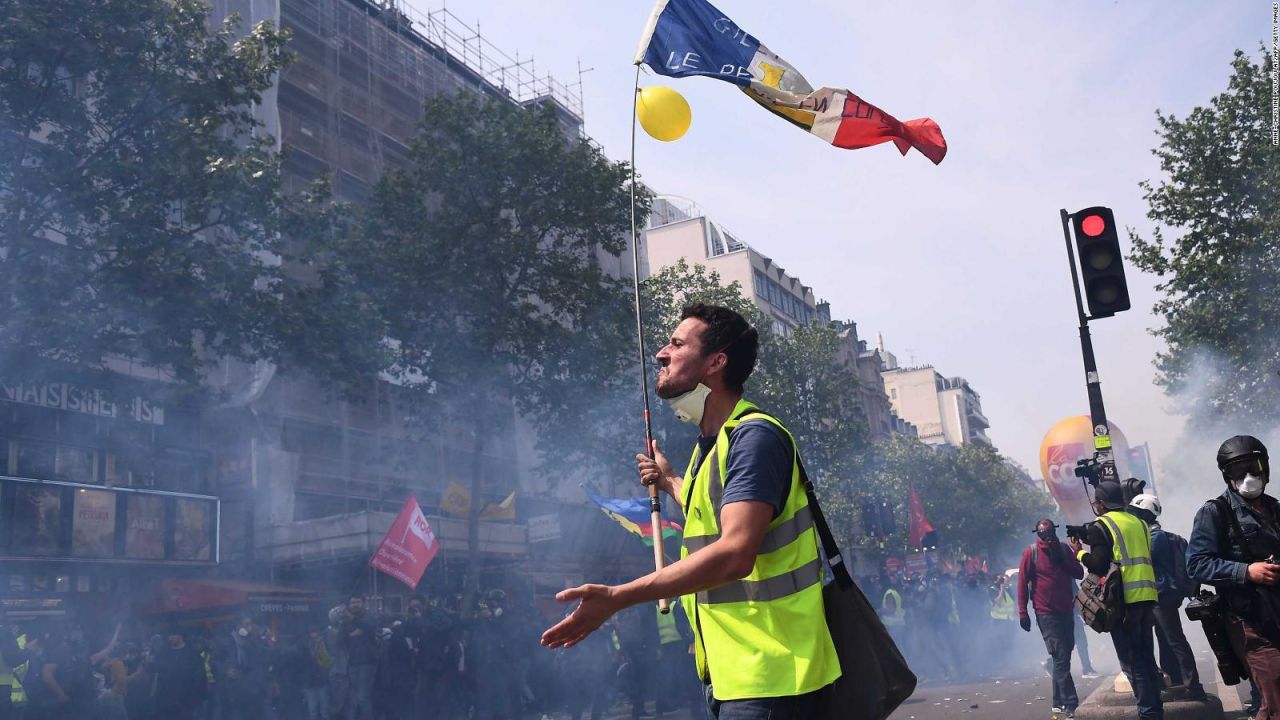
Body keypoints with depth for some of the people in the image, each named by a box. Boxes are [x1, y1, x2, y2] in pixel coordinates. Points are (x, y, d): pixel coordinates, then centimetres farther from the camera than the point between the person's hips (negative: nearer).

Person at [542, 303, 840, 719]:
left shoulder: (754, 436, -18)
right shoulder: (712, 443, 12)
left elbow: (734, 554, -30)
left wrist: (617, 597, -33)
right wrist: (670, 482, 27)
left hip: (766, 676, -9)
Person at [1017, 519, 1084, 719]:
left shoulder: (1064, 549, 6)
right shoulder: (1031, 552, -7)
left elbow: (1079, 573, 3)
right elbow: (1022, 583, -7)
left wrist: (1062, 559, -11)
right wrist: (1022, 612, -10)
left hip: (1066, 610, 6)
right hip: (1046, 613, -6)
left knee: (1064, 655, 11)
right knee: (1061, 657, -12)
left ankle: (1059, 704, 21)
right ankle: (1070, 703, -12)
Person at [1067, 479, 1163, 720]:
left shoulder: (1100, 526, -6)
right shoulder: (1138, 522, 15)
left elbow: (1099, 566, -13)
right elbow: (1141, 558, 19)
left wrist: (1080, 552, 4)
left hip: (1124, 600, -7)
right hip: (1147, 596, 7)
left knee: (1131, 659, -1)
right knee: (1147, 656, 15)